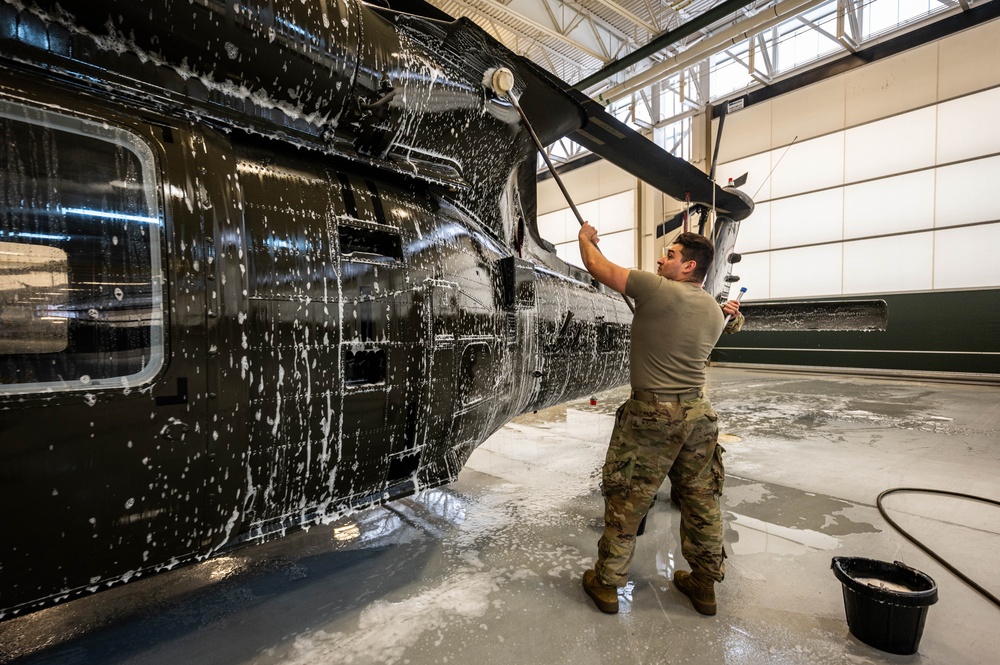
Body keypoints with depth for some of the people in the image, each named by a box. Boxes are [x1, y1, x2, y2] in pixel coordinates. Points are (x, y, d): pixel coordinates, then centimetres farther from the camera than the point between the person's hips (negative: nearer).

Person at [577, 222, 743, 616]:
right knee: (701, 501, 18)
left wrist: (585, 237, 13)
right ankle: (705, 584, 34)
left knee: (626, 502, 6)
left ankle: (607, 583, 21)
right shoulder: (716, 313, 9)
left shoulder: (657, 289, -13)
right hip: (699, 413, 7)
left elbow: (597, 267, -6)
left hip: (652, 413, -7)